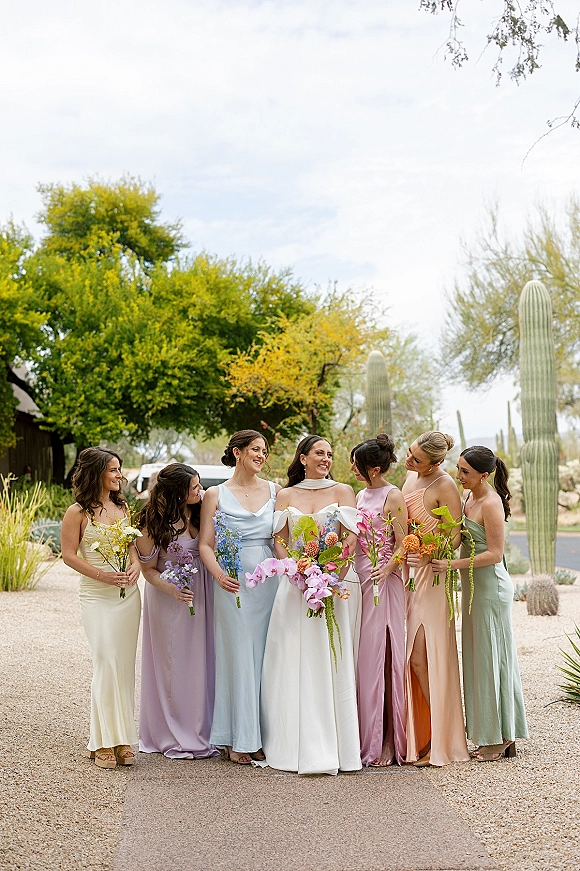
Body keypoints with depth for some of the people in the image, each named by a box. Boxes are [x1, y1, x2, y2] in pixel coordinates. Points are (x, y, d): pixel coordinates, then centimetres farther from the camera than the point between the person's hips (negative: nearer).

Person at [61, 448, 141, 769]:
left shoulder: (122, 506, 10)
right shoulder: (78, 512, -7)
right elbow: (68, 553, -7)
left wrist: (136, 564, -4)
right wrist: (101, 575, -17)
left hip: (129, 594, 5)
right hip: (97, 597, -5)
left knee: (125, 665, 6)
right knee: (105, 665, -9)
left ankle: (123, 739, 14)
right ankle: (104, 742, 2)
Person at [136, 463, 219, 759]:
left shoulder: (201, 509, -1)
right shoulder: (157, 522, -14)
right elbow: (148, 569, -8)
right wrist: (173, 590, -23)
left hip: (202, 595, 5)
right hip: (169, 599, -4)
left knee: (201, 662, 8)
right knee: (174, 665, 3)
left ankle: (201, 731, 19)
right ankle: (175, 737, 15)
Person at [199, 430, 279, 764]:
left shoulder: (274, 491, 9)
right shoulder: (216, 495, 3)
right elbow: (206, 544, -1)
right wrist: (219, 574, -19)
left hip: (269, 583, 2)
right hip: (234, 584, -2)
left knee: (266, 658, 5)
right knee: (238, 657, 1)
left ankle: (263, 735, 14)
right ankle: (240, 739, 10)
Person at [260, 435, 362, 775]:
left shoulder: (342, 491, 6)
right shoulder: (286, 495, 10)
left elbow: (352, 537, -3)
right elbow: (280, 541, 7)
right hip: (294, 583, 2)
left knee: (328, 663, -2)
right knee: (293, 664, 1)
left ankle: (331, 748, 4)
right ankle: (297, 746, 8)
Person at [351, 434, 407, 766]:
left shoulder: (393, 496, -6)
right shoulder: (360, 496, 17)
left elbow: (403, 545, -11)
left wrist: (386, 568, -27)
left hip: (382, 581, -8)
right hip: (357, 579, 8)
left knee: (380, 657, -5)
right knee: (360, 658, 7)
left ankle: (386, 742, 2)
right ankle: (366, 737, 15)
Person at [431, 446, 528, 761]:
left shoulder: (491, 504, -18)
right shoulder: (470, 497, 9)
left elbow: (494, 554, -20)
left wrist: (451, 565, -22)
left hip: (491, 588, -9)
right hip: (474, 586, 9)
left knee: (491, 658, -1)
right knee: (478, 658, 12)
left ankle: (498, 738, 10)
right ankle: (502, 735, 20)